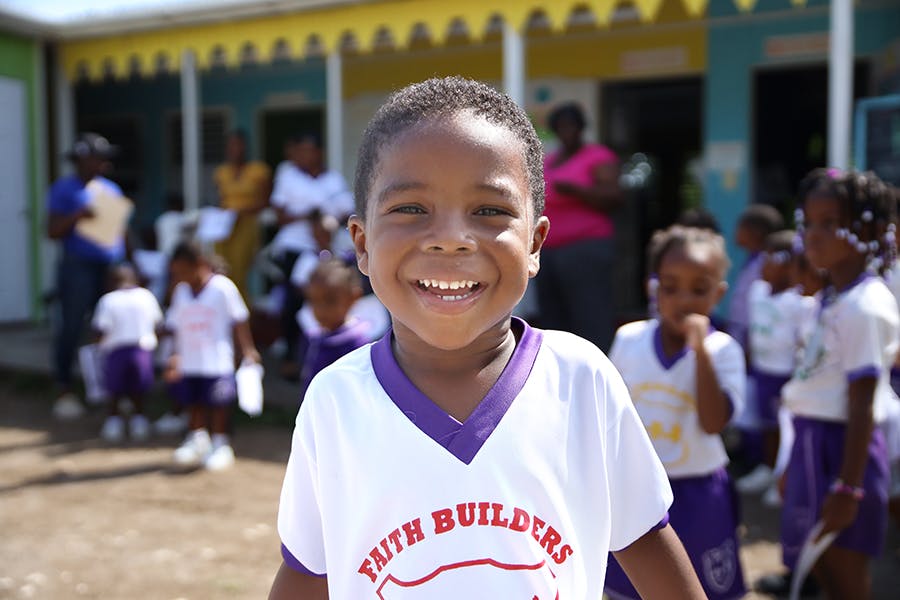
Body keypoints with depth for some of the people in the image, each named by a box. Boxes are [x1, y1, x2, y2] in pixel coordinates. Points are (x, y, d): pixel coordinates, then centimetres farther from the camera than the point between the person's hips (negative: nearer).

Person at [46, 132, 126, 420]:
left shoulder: (111, 189, 17)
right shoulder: (64, 189, 1)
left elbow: (122, 231, 21)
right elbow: (52, 231, -5)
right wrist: (78, 216, -19)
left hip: (111, 266, 5)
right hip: (79, 267, -5)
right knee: (71, 327, -4)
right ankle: (65, 392, 5)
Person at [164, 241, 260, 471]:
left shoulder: (222, 287, -9)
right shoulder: (181, 291, 6)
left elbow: (239, 321, -5)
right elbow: (177, 327, 11)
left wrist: (248, 349, -6)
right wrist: (176, 355, 9)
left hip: (217, 363, -4)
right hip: (189, 363, 5)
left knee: (219, 403, 3)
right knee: (196, 402, 12)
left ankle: (220, 445, 15)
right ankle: (198, 440, 26)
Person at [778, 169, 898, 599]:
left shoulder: (864, 307, -18)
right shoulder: (830, 298, 10)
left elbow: (862, 404, -21)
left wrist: (848, 488, -23)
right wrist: (793, 467, 22)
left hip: (842, 446, -9)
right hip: (813, 441, 9)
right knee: (820, 564, 19)